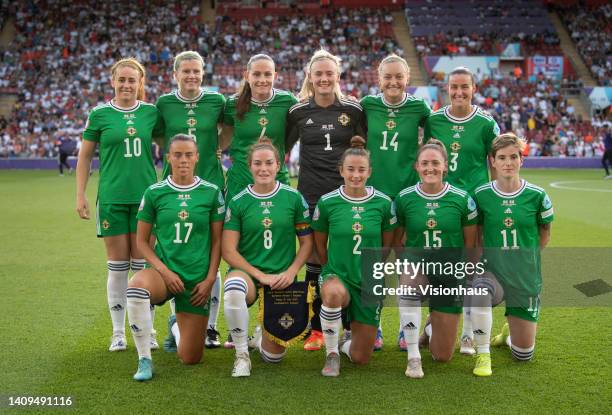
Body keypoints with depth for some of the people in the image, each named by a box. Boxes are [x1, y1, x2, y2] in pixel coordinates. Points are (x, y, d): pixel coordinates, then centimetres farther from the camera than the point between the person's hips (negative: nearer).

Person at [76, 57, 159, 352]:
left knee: (143, 264, 5)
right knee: (117, 265, 4)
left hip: (146, 196, 1)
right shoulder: (99, 114, 1)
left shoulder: (151, 112, 5)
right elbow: (85, 156, 6)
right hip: (112, 198, -1)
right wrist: (80, 195, 1)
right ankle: (118, 333, 16)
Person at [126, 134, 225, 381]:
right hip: (164, 271, -1)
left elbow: (217, 241, 4)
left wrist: (209, 280, -4)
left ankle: (176, 327, 41)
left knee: (190, 359, 3)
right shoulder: (154, 192, -1)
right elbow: (142, 241, 2)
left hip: (198, 278, 1)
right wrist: (164, 271, -11)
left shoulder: (211, 192, 0)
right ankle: (144, 360, -20)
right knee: (136, 286, -39)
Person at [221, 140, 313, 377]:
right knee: (233, 289, -40)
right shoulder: (238, 202, -3)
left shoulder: (293, 198, 0)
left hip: (282, 279, 1)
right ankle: (242, 354, -17)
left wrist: (291, 272, -9)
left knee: (273, 356, -1)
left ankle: (261, 337, 38)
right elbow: (228, 251, -5)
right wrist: (260, 275, -14)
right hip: (247, 271, -1)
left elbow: (307, 242, 6)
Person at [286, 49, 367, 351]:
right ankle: (317, 329, 14)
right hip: (311, 195, 0)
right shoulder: (297, 111, 4)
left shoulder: (353, 110, 3)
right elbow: (282, 147, 13)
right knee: (314, 261, 3)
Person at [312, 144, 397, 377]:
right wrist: (336, 270, 2)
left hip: (371, 284, 2)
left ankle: (348, 344, 43)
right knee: (333, 293, -42)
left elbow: (387, 246, 9)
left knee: (360, 359, 3)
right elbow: (320, 246, 5)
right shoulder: (327, 202, -7)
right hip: (336, 275, -2)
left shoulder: (383, 203, -4)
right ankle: (331, 354, -15)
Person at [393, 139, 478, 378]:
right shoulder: (404, 198, -4)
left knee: (443, 356, 1)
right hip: (416, 266, 0)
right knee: (409, 278, -41)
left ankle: (432, 329, 41)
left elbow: (471, 243, 4)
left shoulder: (461, 199, -5)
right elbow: (396, 240, 6)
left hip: (450, 273, 0)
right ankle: (413, 356, -25)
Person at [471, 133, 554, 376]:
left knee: (523, 355, 5)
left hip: (526, 278, 1)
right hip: (492, 272, -1)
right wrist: (487, 258, -4)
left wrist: (524, 257, 4)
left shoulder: (536, 195, -7)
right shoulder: (481, 195, -6)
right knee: (480, 290, -40)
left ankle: (509, 332, 43)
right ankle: (483, 355, -18)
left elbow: (544, 235, 7)